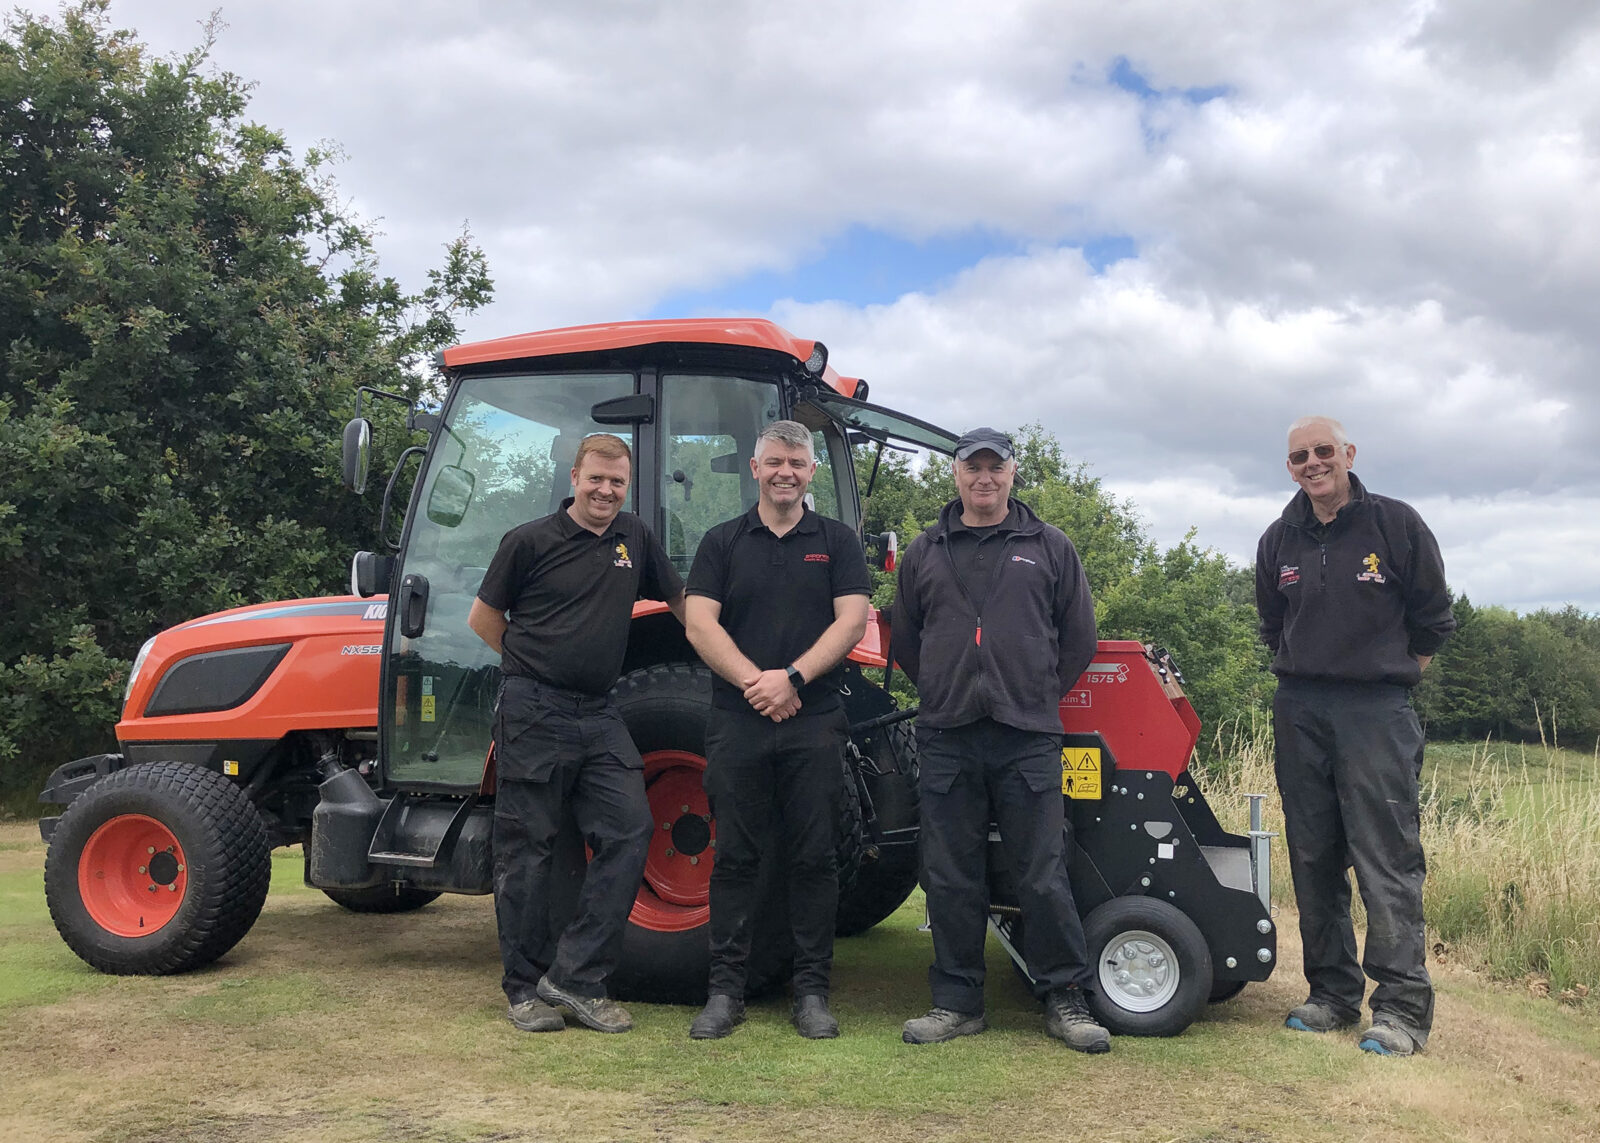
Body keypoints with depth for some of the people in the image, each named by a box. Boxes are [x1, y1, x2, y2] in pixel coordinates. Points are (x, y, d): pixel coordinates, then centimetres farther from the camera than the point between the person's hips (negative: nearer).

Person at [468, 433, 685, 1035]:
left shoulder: (634, 537, 11)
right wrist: (536, 663, 5)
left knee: (630, 831, -7)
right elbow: (483, 618, 5)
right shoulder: (530, 540, -3)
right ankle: (525, 989, 14)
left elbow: (683, 601, 22)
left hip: (598, 715, 5)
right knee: (527, 849, 1)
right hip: (534, 714, -4)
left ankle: (575, 978, 0)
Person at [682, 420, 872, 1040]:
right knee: (735, 857, 4)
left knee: (814, 859, 3)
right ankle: (725, 991, 13)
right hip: (738, 722, 0)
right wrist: (754, 681, -14)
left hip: (814, 722, 0)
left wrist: (793, 677, -15)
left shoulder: (837, 541, 9)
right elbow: (699, 623, -1)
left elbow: (851, 621, -3)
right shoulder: (723, 542, 10)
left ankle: (812, 992, 14)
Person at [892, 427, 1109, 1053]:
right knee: (951, 878, 6)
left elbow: (1078, 638, 11)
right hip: (947, 740, 2)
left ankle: (1065, 999, 13)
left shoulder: (1050, 548, 9)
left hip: (1028, 740, -2)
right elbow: (905, 642, 19)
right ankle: (956, 1001, 17)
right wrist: (947, 692, 12)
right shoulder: (924, 553, 13)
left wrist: (1036, 696, 9)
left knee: (1043, 876, 1)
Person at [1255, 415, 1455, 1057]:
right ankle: (1332, 994, 19)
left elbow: (1432, 620, 7)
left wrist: (1386, 676, 10)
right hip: (1299, 715, 5)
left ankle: (1402, 1009, 0)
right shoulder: (1279, 542, 11)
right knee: (1313, 861, 8)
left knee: (1387, 861, -7)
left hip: (1377, 715, -4)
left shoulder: (1396, 525, -1)